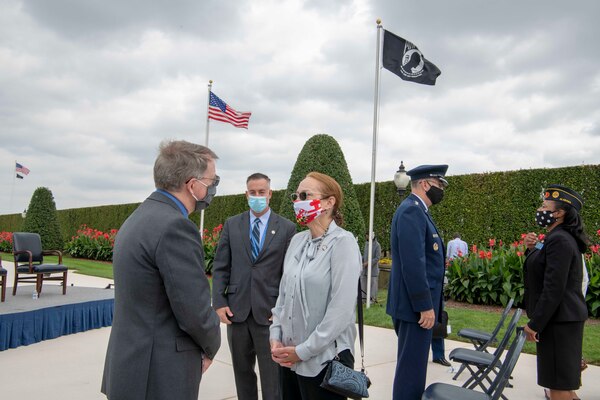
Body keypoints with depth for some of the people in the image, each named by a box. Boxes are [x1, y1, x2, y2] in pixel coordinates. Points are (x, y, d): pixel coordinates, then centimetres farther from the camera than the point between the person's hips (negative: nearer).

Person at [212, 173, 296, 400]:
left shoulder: (287, 228, 0)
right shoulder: (232, 225, 7)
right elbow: (220, 267, 6)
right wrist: (219, 302, -2)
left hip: (269, 313, -2)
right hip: (236, 311, 3)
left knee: (272, 376, 4)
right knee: (242, 371, 16)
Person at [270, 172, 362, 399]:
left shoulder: (342, 242, -14)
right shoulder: (297, 240, 6)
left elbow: (342, 310, -18)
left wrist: (304, 351, -15)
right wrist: (275, 336, 1)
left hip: (323, 360, -6)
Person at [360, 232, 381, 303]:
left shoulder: (377, 245, -11)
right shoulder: (366, 243, 10)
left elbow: (377, 258, -14)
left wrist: (368, 263, -17)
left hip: (373, 267, -6)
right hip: (365, 268, 7)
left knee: (373, 283, -1)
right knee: (363, 281, 7)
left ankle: (373, 298, 7)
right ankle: (363, 297, 15)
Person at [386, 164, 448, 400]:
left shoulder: (416, 210, 15)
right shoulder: (411, 211, -17)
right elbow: (413, 264, -24)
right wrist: (425, 306, -21)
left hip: (418, 303, 10)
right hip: (416, 306, -10)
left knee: (413, 364, 19)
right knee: (412, 366, -1)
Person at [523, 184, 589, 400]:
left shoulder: (559, 240, -20)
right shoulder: (558, 238, 12)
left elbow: (554, 288, -24)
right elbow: (541, 273, 16)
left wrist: (535, 324, -20)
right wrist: (532, 249, 0)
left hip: (559, 319, -10)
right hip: (561, 317, 10)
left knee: (558, 381, 0)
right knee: (562, 378, 21)